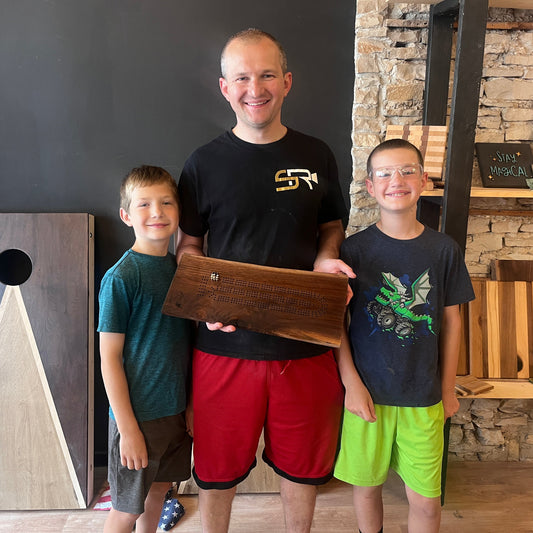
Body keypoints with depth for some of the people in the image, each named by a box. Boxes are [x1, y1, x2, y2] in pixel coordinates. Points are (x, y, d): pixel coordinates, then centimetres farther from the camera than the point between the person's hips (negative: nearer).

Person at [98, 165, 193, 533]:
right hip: (139, 414, -6)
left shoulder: (181, 268, 3)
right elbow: (110, 358, -16)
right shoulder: (121, 277, -17)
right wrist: (128, 428, -16)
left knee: (159, 489, 22)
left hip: (178, 407, 6)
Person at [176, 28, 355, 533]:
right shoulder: (204, 164, -2)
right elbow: (188, 244, 4)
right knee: (217, 467, 16)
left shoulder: (316, 156, 3)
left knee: (301, 463, 19)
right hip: (227, 343, -1)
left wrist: (326, 259, -8)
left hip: (305, 343, 2)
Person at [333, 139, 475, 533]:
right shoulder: (354, 249, -6)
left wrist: (448, 389, 8)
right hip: (367, 391, 0)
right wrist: (351, 383, -7)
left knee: (426, 499, 8)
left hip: (424, 396, 1)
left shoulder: (443, 249, -2)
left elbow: (451, 320, 5)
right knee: (366, 483, 16)